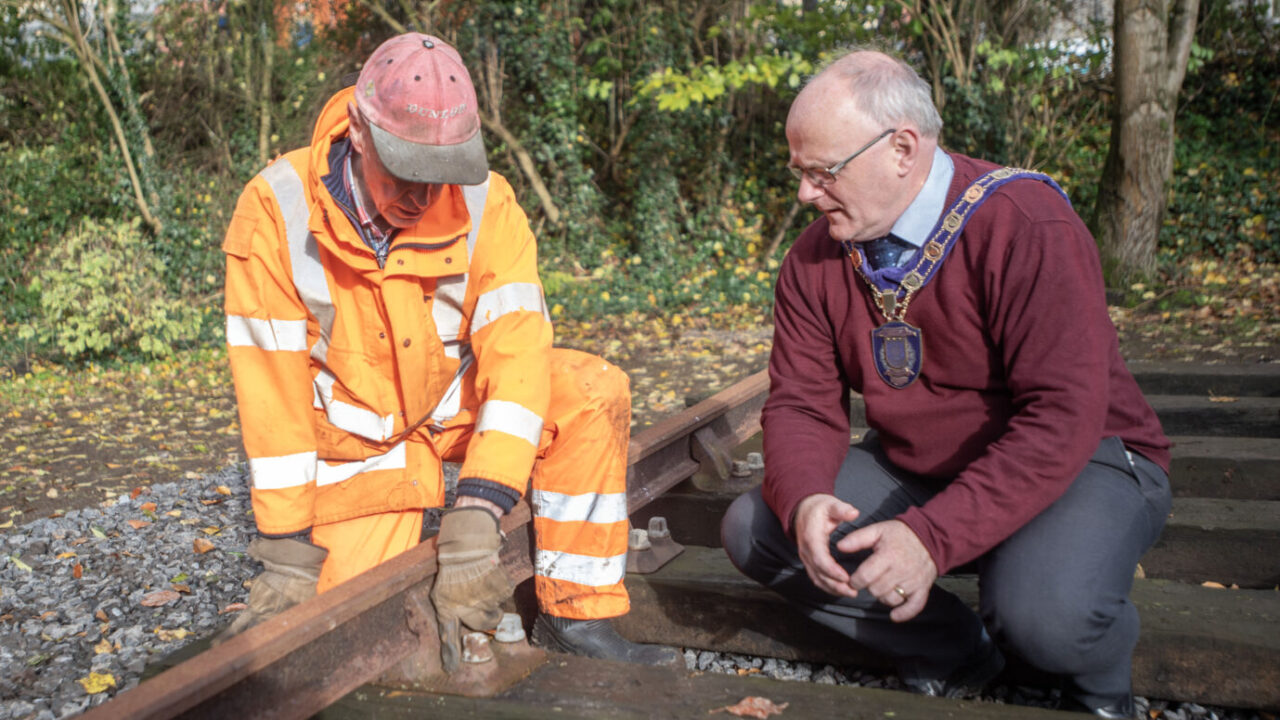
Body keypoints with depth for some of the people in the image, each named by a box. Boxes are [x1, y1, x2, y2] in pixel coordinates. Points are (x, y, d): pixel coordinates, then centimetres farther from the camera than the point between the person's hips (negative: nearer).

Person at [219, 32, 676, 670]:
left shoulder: (484, 203, -20)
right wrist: (288, 552, -19)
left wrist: (478, 516, -38)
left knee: (593, 394, -23)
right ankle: (406, 521, 22)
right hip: (357, 438, -1)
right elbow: (271, 387, -20)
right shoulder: (276, 210, -22)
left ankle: (576, 614, -11)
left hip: (454, 397, 2)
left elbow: (517, 349, -27)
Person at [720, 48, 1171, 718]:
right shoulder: (815, 259, -5)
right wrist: (804, 502, -28)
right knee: (752, 529, -8)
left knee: (1044, 612, -36)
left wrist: (934, 535, -37)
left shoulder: (1026, 227, -23)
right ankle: (954, 650, 5)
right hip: (913, 469, 6)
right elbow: (802, 405, -5)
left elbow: (1063, 416, -29)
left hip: (1077, 462, -5)